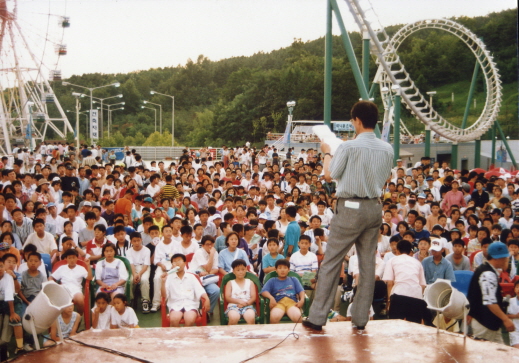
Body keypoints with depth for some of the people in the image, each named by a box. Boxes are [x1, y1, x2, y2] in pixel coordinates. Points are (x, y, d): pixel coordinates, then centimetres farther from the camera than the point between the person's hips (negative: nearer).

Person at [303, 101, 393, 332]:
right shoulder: (387, 149, 3)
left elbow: (329, 175, -7)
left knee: (331, 262, 1)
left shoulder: (349, 147, -14)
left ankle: (317, 318, 3)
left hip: (350, 207, -5)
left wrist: (327, 153, 9)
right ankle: (361, 318, 13)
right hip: (374, 207, 5)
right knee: (368, 263, 10)